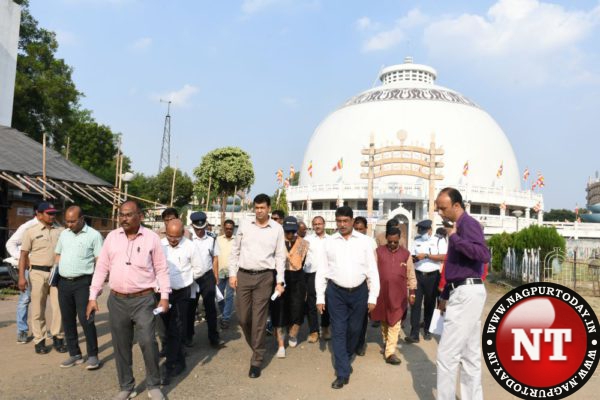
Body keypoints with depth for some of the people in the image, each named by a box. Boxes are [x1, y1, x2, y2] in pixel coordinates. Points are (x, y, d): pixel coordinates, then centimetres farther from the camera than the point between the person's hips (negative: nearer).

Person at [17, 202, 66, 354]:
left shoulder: (61, 231, 7)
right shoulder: (31, 232, 1)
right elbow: (24, 255, 0)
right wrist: (21, 276, -7)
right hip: (38, 273, -2)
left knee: (59, 307, 2)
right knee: (38, 310, 4)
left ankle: (58, 338, 16)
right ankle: (39, 341, 16)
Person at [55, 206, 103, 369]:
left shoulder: (94, 235, -6)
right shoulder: (64, 234, 12)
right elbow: (58, 255, 23)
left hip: (83, 283, -6)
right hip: (63, 282, 6)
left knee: (85, 319, -7)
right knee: (67, 320, 11)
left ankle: (93, 355, 4)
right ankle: (75, 354, 23)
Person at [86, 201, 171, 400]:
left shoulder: (151, 238, -4)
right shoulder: (112, 237, 5)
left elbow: (161, 269, -1)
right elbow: (102, 268, 8)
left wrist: (164, 296, -6)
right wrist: (93, 297, 4)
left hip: (143, 300, -3)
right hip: (116, 300, 3)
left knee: (148, 342, -5)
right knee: (121, 346, 11)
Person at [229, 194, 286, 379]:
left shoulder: (277, 228, -1)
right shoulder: (244, 225, 3)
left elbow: (280, 256, 3)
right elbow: (235, 251, 8)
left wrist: (280, 281, -1)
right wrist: (232, 274, 2)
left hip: (265, 277, -2)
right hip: (243, 275, 2)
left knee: (259, 319, 2)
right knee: (243, 317, 8)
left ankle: (256, 360, 15)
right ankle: (256, 346, 34)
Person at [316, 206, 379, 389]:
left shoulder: (364, 241, -2)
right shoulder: (329, 242, 0)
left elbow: (372, 270, 0)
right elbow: (322, 271, 3)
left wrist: (373, 297, -2)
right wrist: (320, 297, 0)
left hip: (359, 292, 1)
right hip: (336, 292, 0)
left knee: (354, 329, 14)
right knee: (338, 331, 2)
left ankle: (345, 359, 41)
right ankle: (342, 373, 12)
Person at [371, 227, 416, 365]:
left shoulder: (406, 254, 2)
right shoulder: (378, 252, -2)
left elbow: (411, 275, 7)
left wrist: (412, 292, 5)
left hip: (398, 294, 0)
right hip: (381, 292, 0)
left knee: (394, 323, -2)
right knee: (384, 320, 15)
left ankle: (390, 352, 1)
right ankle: (386, 343, 36)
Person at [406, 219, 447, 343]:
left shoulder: (439, 241, 0)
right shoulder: (416, 241, 11)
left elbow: (444, 257, -13)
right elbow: (411, 257, 13)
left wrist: (426, 255, -18)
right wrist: (415, 258, -10)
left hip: (432, 276, -2)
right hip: (417, 275, 2)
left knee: (429, 304, 10)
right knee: (415, 304, -3)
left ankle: (427, 330, 27)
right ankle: (414, 334, -2)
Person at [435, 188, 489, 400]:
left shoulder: (468, 224, -12)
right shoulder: (458, 226, 17)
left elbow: (484, 254, -29)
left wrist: (454, 238, -23)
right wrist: (445, 295, 24)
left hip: (467, 293, -10)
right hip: (464, 292, 10)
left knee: (447, 353, -5)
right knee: (470, 354, 15)